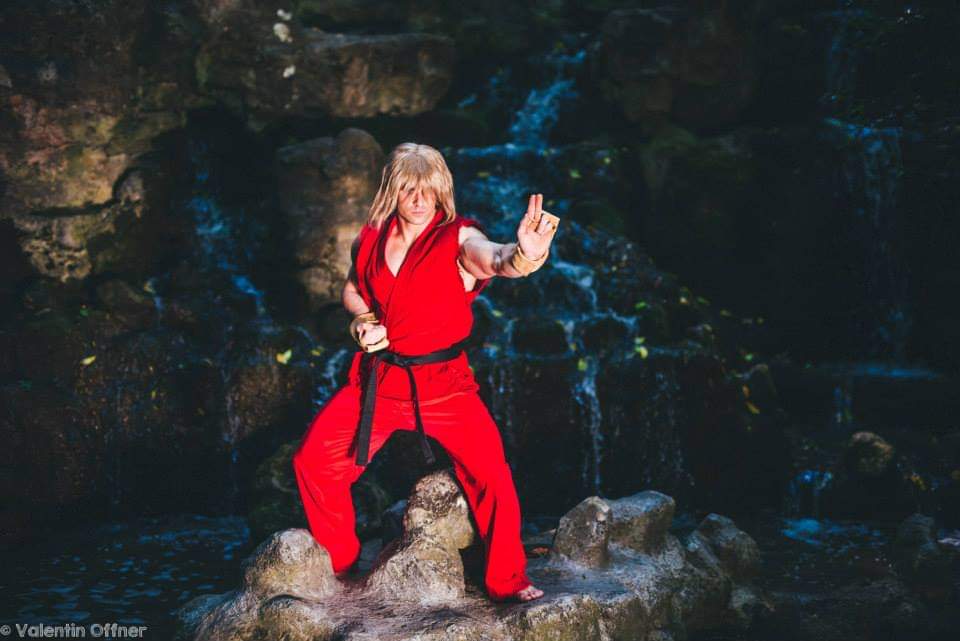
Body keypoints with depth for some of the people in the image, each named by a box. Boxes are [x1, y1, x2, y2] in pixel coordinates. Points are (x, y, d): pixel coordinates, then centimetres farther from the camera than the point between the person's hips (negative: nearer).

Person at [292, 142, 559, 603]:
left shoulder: (457, 240, -15)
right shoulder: (370, 240, -1)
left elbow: (493, 258, -39)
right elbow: (352, 289, 19)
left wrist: (520, 254, -64)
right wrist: (364, 322, -4)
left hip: (443, 383, -4)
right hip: (377, 378, 4)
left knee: (492, 476, -15)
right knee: (312, 461, 1)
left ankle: (507, 582, 9)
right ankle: (339, 565, 26)